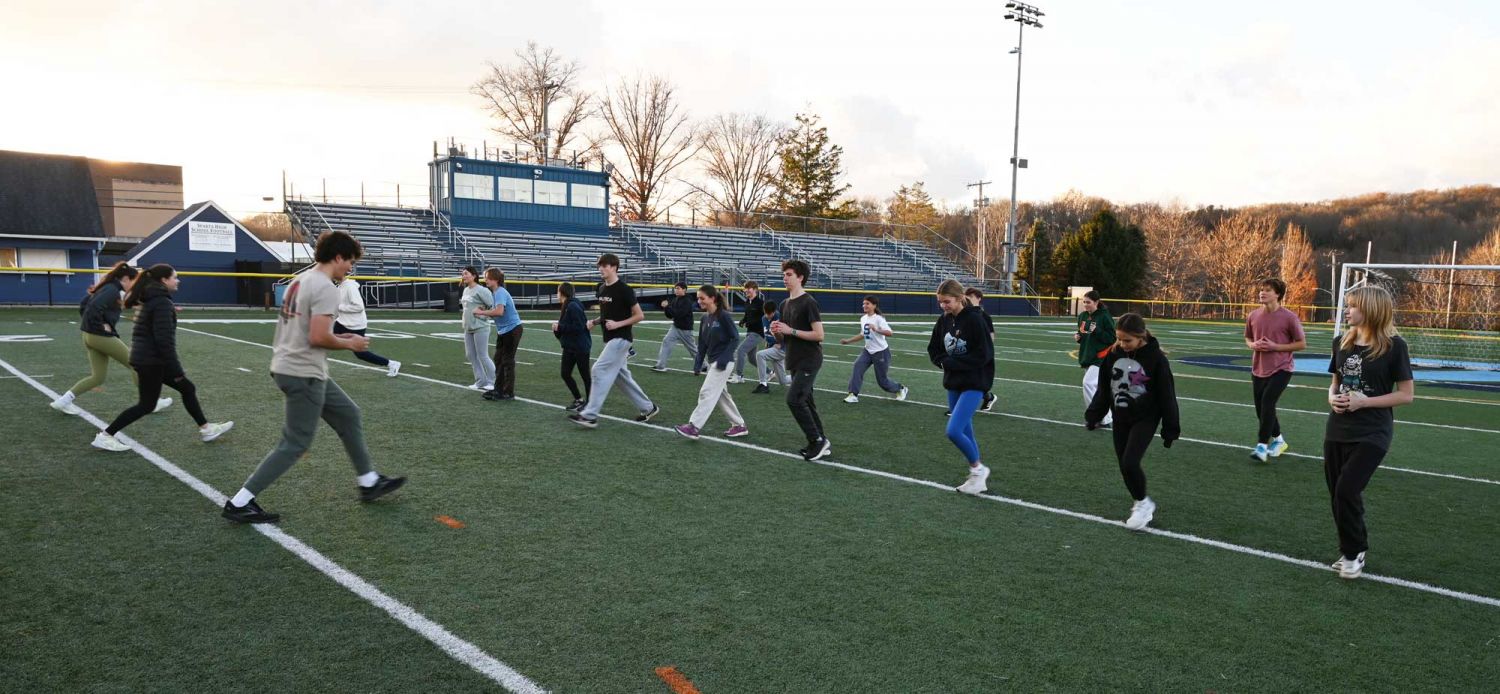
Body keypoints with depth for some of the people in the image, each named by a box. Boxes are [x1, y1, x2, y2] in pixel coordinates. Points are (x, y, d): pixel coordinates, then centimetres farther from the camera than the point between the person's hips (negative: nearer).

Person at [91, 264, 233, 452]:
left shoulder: (152, 299, 12)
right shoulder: (162, 303, -18)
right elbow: (164, 339, -22)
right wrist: (176, 369, -20)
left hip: (146, 358, 10)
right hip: (150, 361, -10)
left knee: (187, 388, 14)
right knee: (146, 405, 0)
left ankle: (206, 429, 20)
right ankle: (105, 436, 6)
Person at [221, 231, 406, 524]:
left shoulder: (300, 279, 12)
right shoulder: (325, 288, -17)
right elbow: (318, 337, -23)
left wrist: (340, 337, 13)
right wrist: (349, 344, -7)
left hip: (288, 367, 10)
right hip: (304, 374, -10)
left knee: (349, 415, 19)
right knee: (295, 444, -1)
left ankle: (368, 482, 27)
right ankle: (239, 503, 5)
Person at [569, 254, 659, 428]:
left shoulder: (624, 289, -13)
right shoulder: (601, 289, 10)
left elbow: (639, 315, -11)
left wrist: (617, 324, -19)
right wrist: (594, 321, 2)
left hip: (621, 339, -9)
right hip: (610, 339, 9)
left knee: (600, 370, -14)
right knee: (621, 376, 13)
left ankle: (590, 416, -12)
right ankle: (648, 408, 25)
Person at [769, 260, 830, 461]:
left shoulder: (808, 303, -13)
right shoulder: (785, 304, 13)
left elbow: (819, 335, -18)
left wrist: (791, 331, -19)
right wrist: (777, 331, -2)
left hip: (809, 361, -9)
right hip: (794, 361, 9)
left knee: (794, 399, -16)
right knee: (805, 401, 11)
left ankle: (817, 440, -5)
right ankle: (821, 443, 20)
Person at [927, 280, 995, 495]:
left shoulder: (974, 320, -16)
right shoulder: (943, 321, 3)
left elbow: (983, 355, -18)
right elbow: (933, 350, 11)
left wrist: (951, 363, -15)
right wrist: (945, 362, -10)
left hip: (974, 384, -7)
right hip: (953, 383, 7)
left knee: (953, 431, -16)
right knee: (965, 432, 13)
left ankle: (978, 468, 6)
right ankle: (978, 474, 27)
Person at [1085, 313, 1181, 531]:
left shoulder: (1155, 358, -16)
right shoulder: (1113, 353, -4)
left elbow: (1166, 395, -10)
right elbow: (1103, 388, 7)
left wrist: (1170, 429, -8)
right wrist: (1093, 415, 5)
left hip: (1145, 419, -5)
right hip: (1120, 418, 5)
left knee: (1130, 463, -16)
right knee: (1124, 466, 7)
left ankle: (1143, 503, 8)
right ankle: (1142, 506, 27)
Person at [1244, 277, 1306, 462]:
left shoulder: (1289, 317, -12)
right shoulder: (1253, 316, 1)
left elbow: (1302, 344, -7)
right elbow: (1248, 339, 17)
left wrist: (1275, 346, -17)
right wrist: (1253, 345, -7)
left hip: (1281, 369, -5)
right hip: (1258, 369, 6)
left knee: (1267, 401, -21)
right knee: (1261, 409, 11)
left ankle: (1262, 446, -14)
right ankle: (1278, 440, 35)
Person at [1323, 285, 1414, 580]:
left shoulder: (1393, 346, -10)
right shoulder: (1342, 342, 6)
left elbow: (1406, 395, -8)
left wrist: (1364, 402, -17)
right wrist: (1332, 398, -5)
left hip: (1372, 434, -6)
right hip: (1337, 431, 6)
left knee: (1347, 491, -13)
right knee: (1337, 494, 9)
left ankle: (1354, 552, 8)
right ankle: (1351, 550, 27)